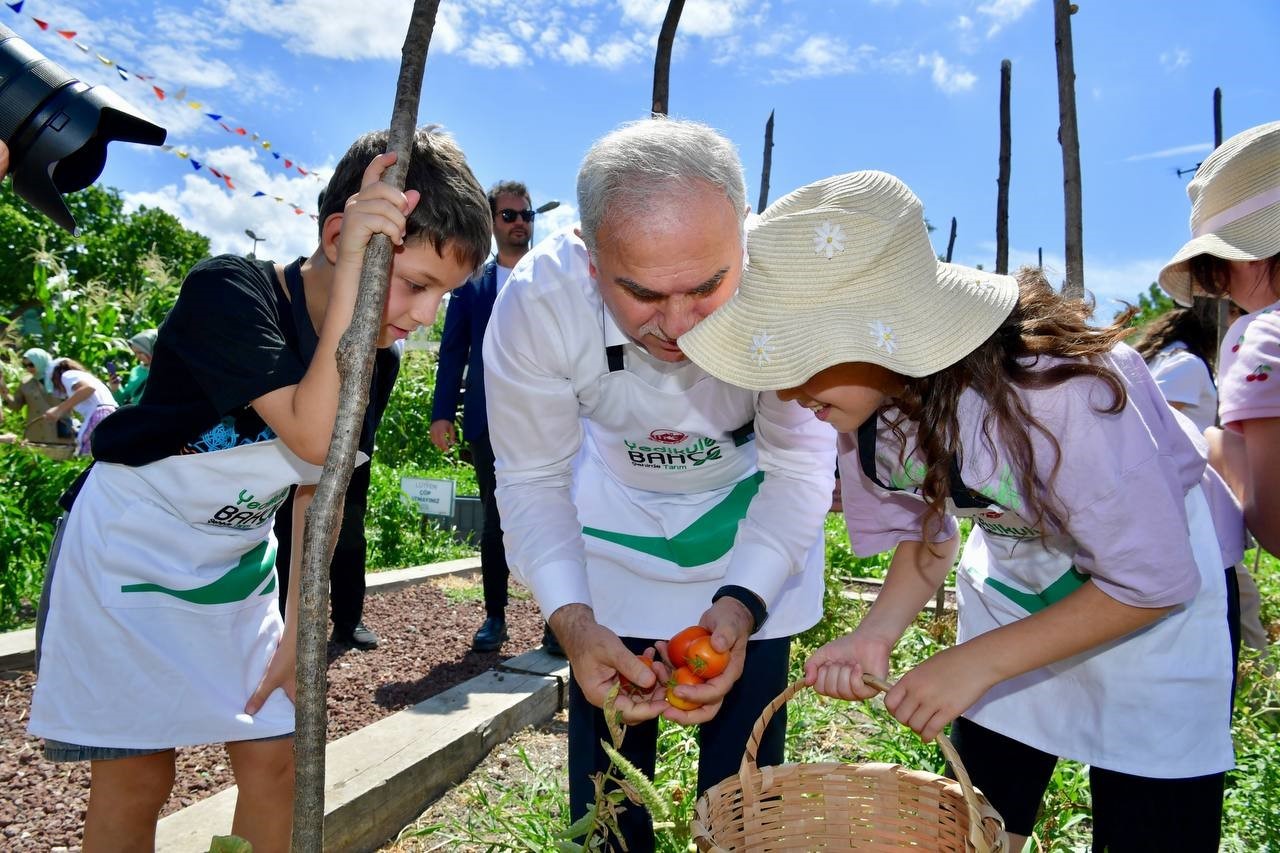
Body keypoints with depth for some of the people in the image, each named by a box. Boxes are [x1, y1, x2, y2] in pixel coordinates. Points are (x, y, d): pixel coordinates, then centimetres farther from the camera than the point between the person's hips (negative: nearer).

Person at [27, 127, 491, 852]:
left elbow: (318, 492, -1)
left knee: (276, 761, 5)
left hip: (237, 567, 6)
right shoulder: (229, 291, -26)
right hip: (126, 554, -5)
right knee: (138, 777, 1)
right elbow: (312, 437, -39)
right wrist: (353, 268, -39)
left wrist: (295, 633, 0)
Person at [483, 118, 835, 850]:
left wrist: (742, 603, -34)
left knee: (744, 784, 6)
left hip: (752, 514, 0)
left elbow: (798, 467, -20)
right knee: (605, 775, 9)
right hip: (618, 510, 1)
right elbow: (534, 481, -17)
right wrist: (573, 620, -32)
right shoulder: (535, 302, -31)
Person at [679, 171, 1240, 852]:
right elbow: (924, 524, -2)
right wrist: (878, 631, -19)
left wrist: (976, 661, -24)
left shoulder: (1059, 392, -37)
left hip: (1157, 588, -4)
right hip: (1012, 582, 5)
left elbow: (1154, 584, -25)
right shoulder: (870, 394, -19)